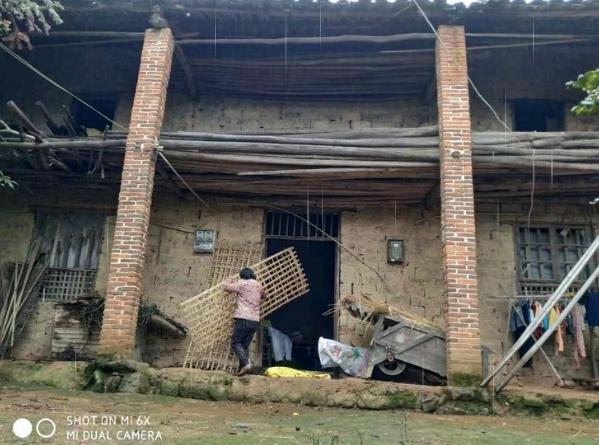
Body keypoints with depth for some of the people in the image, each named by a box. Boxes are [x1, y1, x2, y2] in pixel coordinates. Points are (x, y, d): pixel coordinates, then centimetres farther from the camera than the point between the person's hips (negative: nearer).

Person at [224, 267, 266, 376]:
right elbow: (263, 295, 36)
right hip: (255, 320, 6)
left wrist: (230, 280, 27)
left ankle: (246, 364, -20)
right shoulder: (259, 285, 16)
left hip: (243, 318, -6)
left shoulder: (242, 284, 0)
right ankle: (242, 368, 2)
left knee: (235, 343, -3)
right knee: (245, 345, 9)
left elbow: (227, 287, 8)